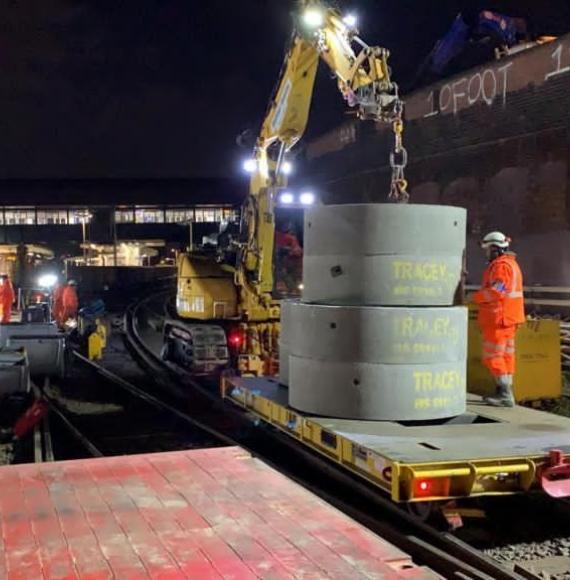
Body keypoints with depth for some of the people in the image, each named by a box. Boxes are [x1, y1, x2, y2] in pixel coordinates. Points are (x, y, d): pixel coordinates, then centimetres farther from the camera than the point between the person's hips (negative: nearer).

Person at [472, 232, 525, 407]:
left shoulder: (501, 265, -16)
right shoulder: (511, 264, 18)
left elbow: (496, 292, -26)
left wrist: (475, 297, -14)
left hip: (499, 319, -10)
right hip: (508, 318, 10)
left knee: (493, 357, -7)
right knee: (505, 355, 11)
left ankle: (506, 396, -7)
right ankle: (504, 393, 16)